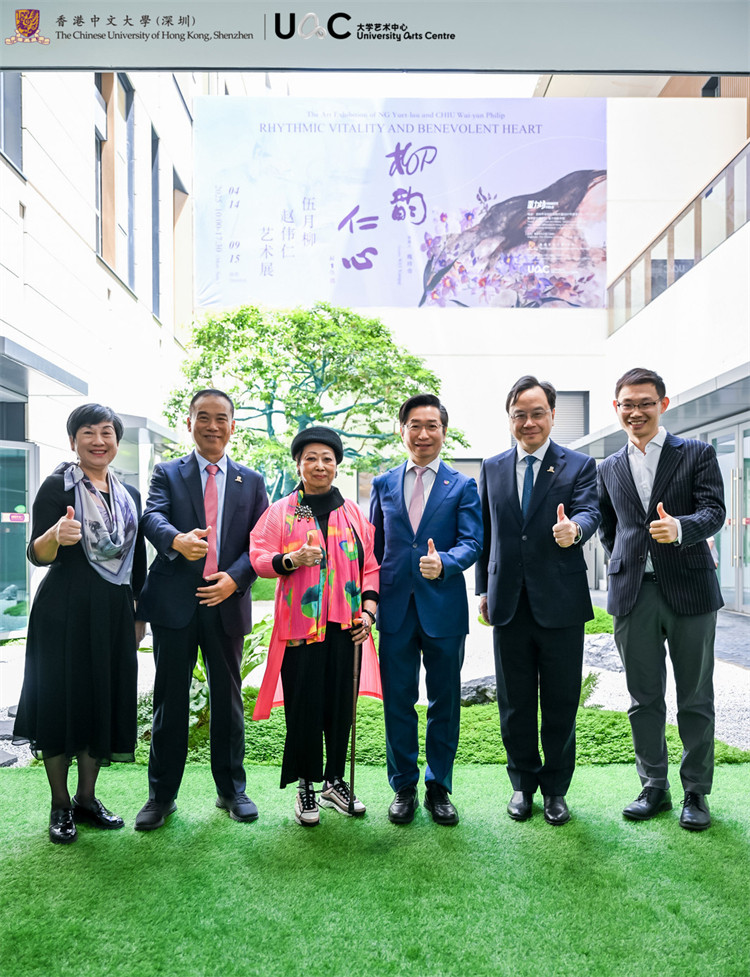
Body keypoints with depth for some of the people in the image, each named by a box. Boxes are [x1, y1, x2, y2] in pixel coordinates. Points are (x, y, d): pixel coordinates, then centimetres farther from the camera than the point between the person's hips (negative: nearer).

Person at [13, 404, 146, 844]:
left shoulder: (130, 495, 10)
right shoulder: (58, 487, -5)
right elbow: (38, 555, -12)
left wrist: (139, 616, 13)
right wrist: (56, 536, -35)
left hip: (114, 614, 5)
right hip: (65, 613, -5)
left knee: (105, 703, 10)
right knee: (61, 703, 3)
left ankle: (87, 797, 25)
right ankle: (61, 805, 19)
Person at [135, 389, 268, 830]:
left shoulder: (251, 482, 11)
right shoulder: (168, 474, 7)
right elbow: (153, 517, -13)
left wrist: (235, 578, -13)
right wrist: (177, 539, -35)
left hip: (227, 602, 1)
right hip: (174, 602, -1)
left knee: (228, 698, 11)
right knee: (170, 699, 7)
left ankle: (232, 789, 26)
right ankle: (162, 795, 21)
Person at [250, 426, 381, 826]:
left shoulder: (352, 512, 10)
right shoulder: (281, 511, 4)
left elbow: (370, 564, 11)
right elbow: (259, 559, 0)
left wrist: (368, 610, 0)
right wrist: (290, 560, -19)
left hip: (345, 625, 3)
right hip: (300, 623, -2)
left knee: (340, 703, 7)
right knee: (304, 706, -1)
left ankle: (334, 782, 23)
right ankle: (305, 787, 15)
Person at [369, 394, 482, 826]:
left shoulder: (463, 486, 4)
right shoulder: (384, 484, 10)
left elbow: (472, 542, -6)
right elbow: (373, 547, 13)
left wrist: (444, 562, -26)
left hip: (444, 608, -1)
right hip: (395, 608, 2)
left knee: (445, 702, 9)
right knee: (398, 701, 9)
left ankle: (440, 786, 25)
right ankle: (404, 786, 25)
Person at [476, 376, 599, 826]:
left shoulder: (580, 465, 1)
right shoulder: (492, 468, 10)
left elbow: (589, 512, -14)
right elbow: (485, 532, 12)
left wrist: (574, 528, -38)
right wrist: (484, 589, 10)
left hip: (561, 603, -2)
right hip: (509, 603, 3)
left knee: (561, 704, 9)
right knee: (515, 704, 12)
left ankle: (556, 789, 27)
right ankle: (523, 784, 30)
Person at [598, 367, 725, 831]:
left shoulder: (698, 454, 2)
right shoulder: (609, 469, 12)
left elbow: (714, 511, -9)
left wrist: (680, 528, -28)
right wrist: (626, 562, 11)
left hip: (689, 589, -3)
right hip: (633, 594, 3)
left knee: (695, 700, 7)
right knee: (644, 700, 10)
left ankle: (697, 792, 22)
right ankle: (654, 787, 24)